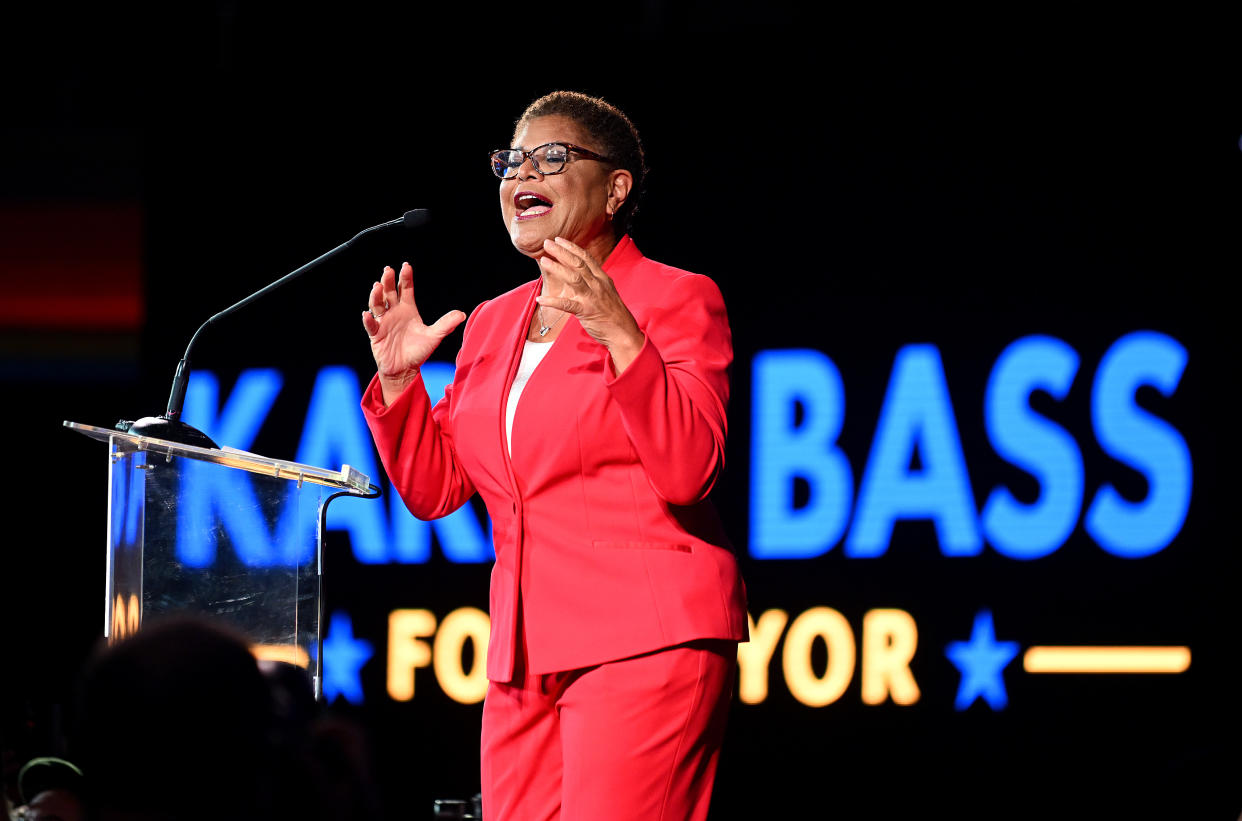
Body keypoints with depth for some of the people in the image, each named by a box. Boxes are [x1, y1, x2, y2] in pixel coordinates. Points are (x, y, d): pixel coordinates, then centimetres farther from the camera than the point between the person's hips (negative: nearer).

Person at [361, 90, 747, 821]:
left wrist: (619, 336, -23)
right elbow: (433, 489, 19)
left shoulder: (678, 300, -1)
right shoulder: (494, 325, 19)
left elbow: (689, 472, -14)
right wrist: (398, 379, 5)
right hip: (526, 654, 7)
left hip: (642, 644, -7)